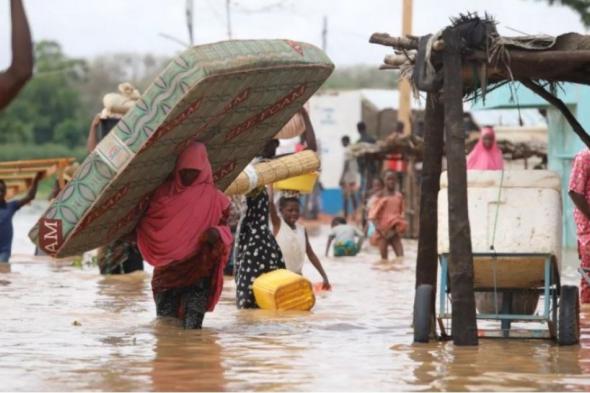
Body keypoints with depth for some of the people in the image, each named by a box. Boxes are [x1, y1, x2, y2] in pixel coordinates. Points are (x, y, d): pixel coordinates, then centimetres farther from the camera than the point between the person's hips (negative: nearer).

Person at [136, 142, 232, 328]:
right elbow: (149, 223, 16)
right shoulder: (164, 193, 9)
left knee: (192, 327, -7)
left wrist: (217, 234, -15)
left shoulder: (214, 198, 2)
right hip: (167, 272, 3)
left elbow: (225, 228, 6)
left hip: (198, 272, -2)